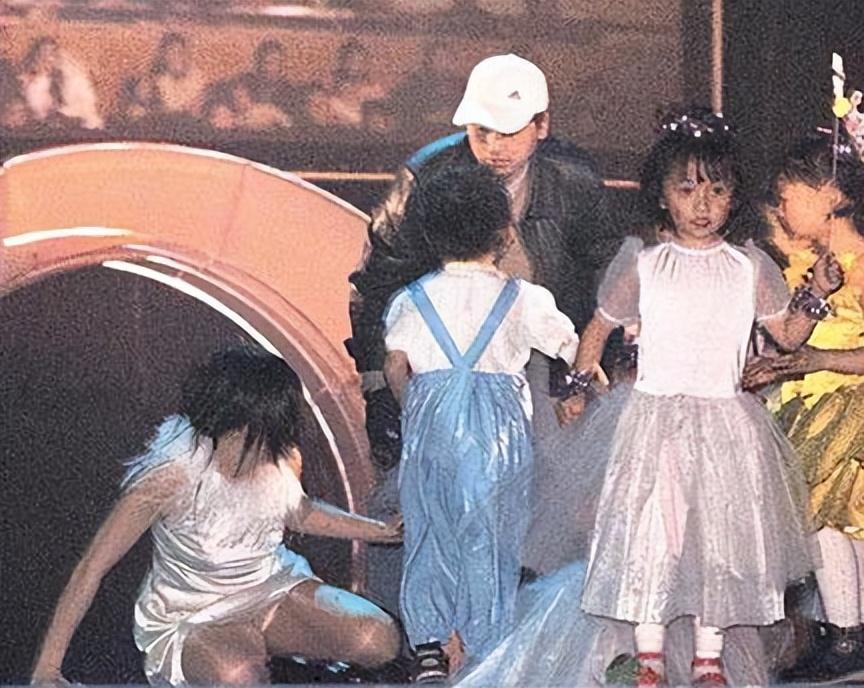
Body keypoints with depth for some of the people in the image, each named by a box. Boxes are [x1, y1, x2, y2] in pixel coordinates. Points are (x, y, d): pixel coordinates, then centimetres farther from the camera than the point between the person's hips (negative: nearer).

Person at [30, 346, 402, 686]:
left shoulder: (283, 460, -11)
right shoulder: (171, 476, -29)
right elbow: (92, 568, -26)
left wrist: (379, 530, 13)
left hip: (269, 588, 5)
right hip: (192, 617, -5)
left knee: (379, 640, -17)